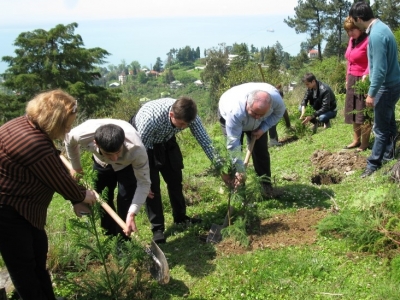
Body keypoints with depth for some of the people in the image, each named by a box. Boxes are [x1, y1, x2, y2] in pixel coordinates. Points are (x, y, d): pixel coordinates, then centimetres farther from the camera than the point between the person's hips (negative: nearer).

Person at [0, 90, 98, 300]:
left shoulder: (30, 124, -1)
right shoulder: (33, 142, -33)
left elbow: (58, 169, 4)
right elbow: (58, 179, -20)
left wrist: (77, 194, 4)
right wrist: (82, 196, -2)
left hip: (20, 205, 11)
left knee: (38, 251, 20)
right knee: (23, 264, 5)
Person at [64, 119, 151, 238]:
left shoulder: (136, 149, -46)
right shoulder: (82, 134, -40)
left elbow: (143, 182, -31)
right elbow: (69, 142, -12)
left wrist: (132, 213, -41)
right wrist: (76, 167, 3)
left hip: (127, 165, -2)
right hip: (101, 163, 3)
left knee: (125, 200, -13)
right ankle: (111, 236, 27)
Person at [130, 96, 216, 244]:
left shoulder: (188, 115, -29)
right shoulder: (150, 118, -43)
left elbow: (204, 139, -16)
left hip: (166, 140, 5)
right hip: (142, 141, -5)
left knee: (175, 178, 10)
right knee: (152, 183, -10)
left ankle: (181, 217, 28)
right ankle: (157, 228, 2)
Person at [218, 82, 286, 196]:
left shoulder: (275, 97, -38)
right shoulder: (235, 111, -47)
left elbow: (279, 112, -13)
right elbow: (234, 143, -40)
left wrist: (263, 129, -24)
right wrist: (240, 170, -36)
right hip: (227, 114, -3)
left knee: (261, 149, 0)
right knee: (233, 149, -14)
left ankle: (266, 183, 13)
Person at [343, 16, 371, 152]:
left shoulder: (368, 41, -14)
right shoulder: (351, 41, 12)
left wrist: (365, 76, -30)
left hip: (363, 81, -8)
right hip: (351, 80, 8)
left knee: (363, 113, -2)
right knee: (353, 112, 13)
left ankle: (364, 144, 6)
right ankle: (356, 140, 23)